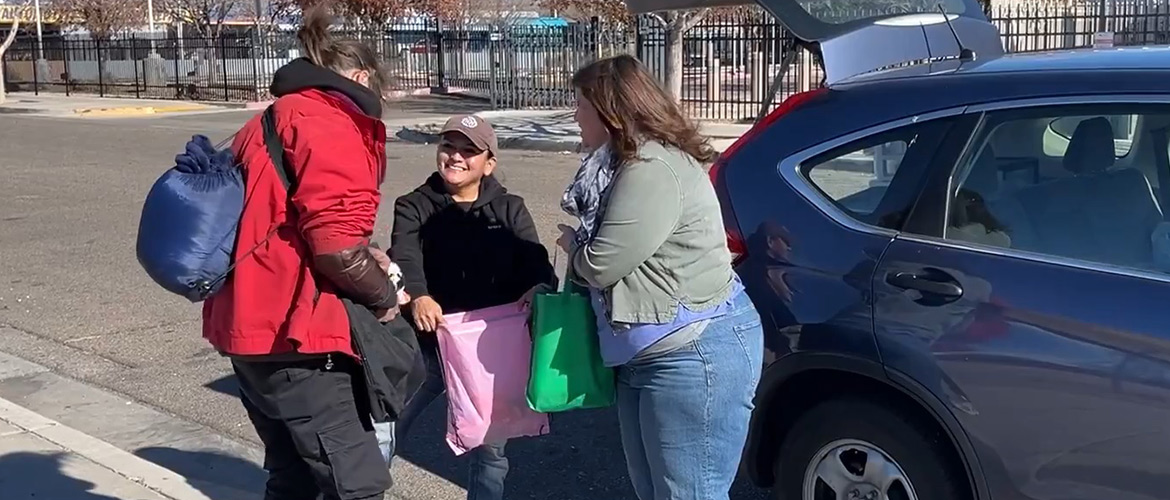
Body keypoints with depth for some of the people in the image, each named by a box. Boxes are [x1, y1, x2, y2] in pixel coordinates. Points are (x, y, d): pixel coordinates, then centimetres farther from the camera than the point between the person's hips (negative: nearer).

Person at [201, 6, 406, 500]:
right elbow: (335, 243, -22)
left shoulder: (274, 120, 20)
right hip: (290, 332, -10)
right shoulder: (329, 122, -12)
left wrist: (365, 261, 13)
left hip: (256, 323, 10)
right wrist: (384, 296, -6)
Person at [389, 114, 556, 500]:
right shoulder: (414, 206, 0)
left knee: (490, 448, 14)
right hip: (427, 345, -1)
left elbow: (533, 257, -12)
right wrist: (417, 296, -40)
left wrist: (539, 286, -36)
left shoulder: (510, 210, 4)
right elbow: (405, 256, -19)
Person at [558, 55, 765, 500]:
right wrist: (581, 244, -1)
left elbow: (602, 264, -21)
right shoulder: (631, 163, 12)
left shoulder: (652, 170, -22)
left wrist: (573, 245, -1)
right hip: (647, 355, 11)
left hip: (695, 356, -11)